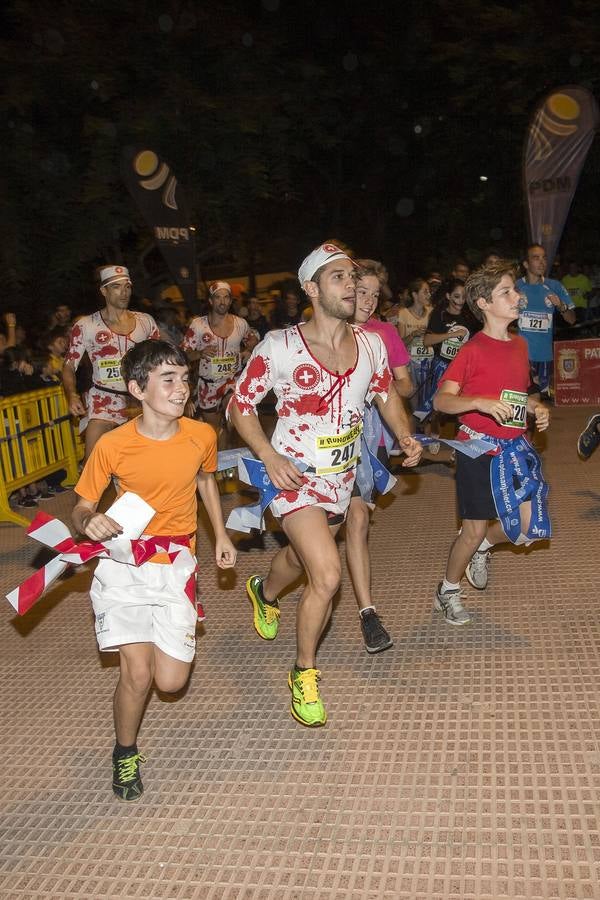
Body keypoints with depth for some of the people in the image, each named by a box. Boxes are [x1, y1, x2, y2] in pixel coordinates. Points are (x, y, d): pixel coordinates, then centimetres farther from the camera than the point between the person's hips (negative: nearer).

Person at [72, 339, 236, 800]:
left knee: (171, 682, 0)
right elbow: (82, 506, -3)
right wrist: (89, 522, -26)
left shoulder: (202, 435, -8)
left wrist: (221, 536, 13)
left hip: (175, 569, 2)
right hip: (123, 566, -2)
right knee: (138, 672, -12)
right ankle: (126, 753, 19)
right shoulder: (112, 445, -16)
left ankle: (157, 635, 36)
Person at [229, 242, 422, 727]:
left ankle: (264, 592, 63)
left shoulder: (371, 344, -4)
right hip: (295, 475, -5)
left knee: (300, 556, 26)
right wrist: (269, 456, -23)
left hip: (343, 475, 6)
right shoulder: (280, 346, -17)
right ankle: (304, 673, 4)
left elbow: (387, 394, 13)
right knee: (328, 573, -20)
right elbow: (241, 404, -10)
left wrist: (406, 437, -5)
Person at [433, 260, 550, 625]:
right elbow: (442, 400, -17)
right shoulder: (473, 350, -13)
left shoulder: (520, 344, 7)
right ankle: (449, 590, 27)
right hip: (479, 448, -6)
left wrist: (537, 407, 1)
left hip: (515, 446, 6)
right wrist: (481, 403, -32)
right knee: (475, 529, 3)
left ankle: (483, 546, 29)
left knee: (530, 525, -2)